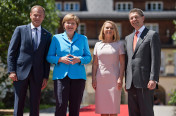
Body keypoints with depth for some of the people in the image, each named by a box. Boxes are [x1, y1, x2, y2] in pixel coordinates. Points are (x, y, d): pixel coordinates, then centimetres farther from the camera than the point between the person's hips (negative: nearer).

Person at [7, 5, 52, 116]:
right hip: (21, 72, -2)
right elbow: (11, 51, 2)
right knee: (18, 104, 0)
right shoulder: (20, 30, 5)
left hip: (37, 74, 2)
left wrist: (46, 77, 4)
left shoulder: (47, 35, 11)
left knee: (35, 105, 4)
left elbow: (47, 57, 10)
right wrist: (11, 71, -7)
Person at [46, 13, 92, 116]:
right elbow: (49, 57, 9)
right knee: (61, 105, -11)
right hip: (61, 75, -1)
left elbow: (88, 57, 11)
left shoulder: (83, 39, 14)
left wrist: (79, 59, -10)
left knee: (75, 107, 1)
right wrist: (60, 59, -10)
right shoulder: (56, 38, 11)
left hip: (78, 76, 1)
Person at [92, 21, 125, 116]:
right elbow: (95, 63, 11)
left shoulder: (119, 44, 5)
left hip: (113, 79, -2)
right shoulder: (98, 45, 12)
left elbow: (122, 63, 1)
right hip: (100, 79, 2)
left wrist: (120, 78, -9)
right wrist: (93, 79, 2)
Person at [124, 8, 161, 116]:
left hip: (145, 82, -6)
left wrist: (153, 79, -16)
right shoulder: (128, 38, 21)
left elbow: (156, 59, -7)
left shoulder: (152, 35, 1)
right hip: (131, 83, 6)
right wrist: (126, 81, 15)